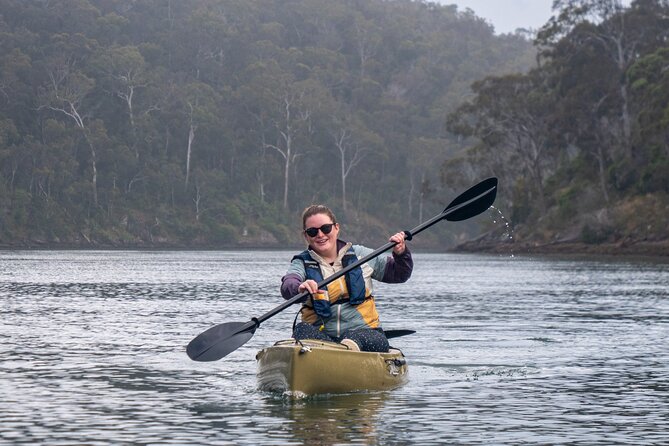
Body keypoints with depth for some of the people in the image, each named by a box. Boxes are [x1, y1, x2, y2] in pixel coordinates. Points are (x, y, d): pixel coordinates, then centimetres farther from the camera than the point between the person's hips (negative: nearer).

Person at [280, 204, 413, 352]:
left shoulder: (359, 255, 12)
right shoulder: (302, 263, 7)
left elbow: (398, 275, 19)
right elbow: (288, 285, -17)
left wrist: (401, 254, -3)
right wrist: (300, 287, -42)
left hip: (362, 330, 1)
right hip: (321, 333, -1)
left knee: (378, 342, -33)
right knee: (301, 331, -34)